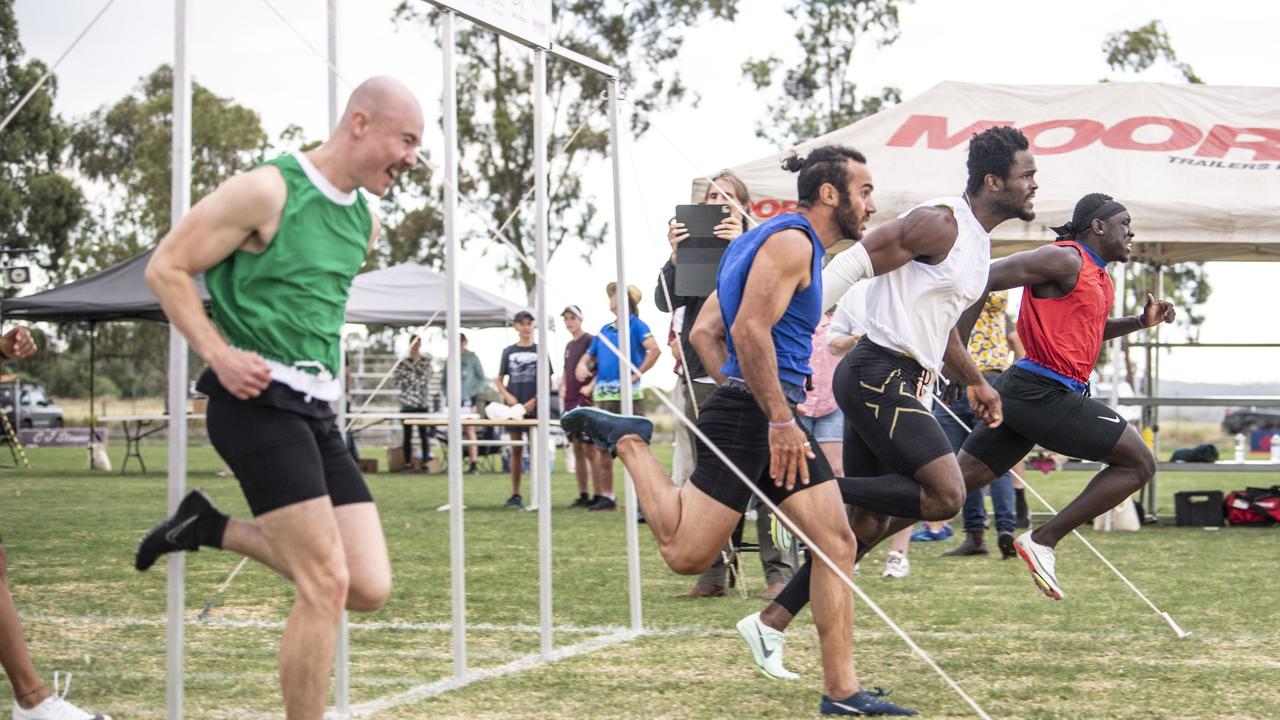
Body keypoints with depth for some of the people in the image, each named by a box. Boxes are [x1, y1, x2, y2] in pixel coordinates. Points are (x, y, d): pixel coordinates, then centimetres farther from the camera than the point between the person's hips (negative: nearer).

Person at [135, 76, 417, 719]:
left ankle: (211, 528, 18)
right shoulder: (267, 190, -10)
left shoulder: (365, 222, 14)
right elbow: (166, 268, -8)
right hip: (257, 401, -8)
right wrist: (219, 354, -15)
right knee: (326, 586, -13)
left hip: (316, 412, 8)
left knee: (369, 588, 1)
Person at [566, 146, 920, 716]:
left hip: (770, 416, 10)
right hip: (751, 414, -10)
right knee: (686, 553, -8)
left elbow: (704, 332, 22)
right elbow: (750, 330, -22)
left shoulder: (784, 240, 22)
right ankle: (629, 442, 9)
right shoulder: (792, 240, -9)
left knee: (837, 544, 3)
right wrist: (779, 420, -21)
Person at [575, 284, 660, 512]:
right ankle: (606, 497, 17)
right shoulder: (604, 331, 17)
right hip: (602, 396, 7)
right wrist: (583, 366, 0)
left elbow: (654, 349, -17)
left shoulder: (636, 325, -3)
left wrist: (637, 373, -16)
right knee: (603, 449, 8)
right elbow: (588, 356, 23)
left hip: (628, 394, -7)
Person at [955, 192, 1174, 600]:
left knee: (956, 482, 6)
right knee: (1139, 463, -3)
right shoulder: (1066, 260, -10)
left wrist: (1140, 322, 22)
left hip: (1022, 393, 10)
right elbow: (985, 278, -15)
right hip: (1045, 393, -10)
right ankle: (1043, 540, -6)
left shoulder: (1097, 276, 21)